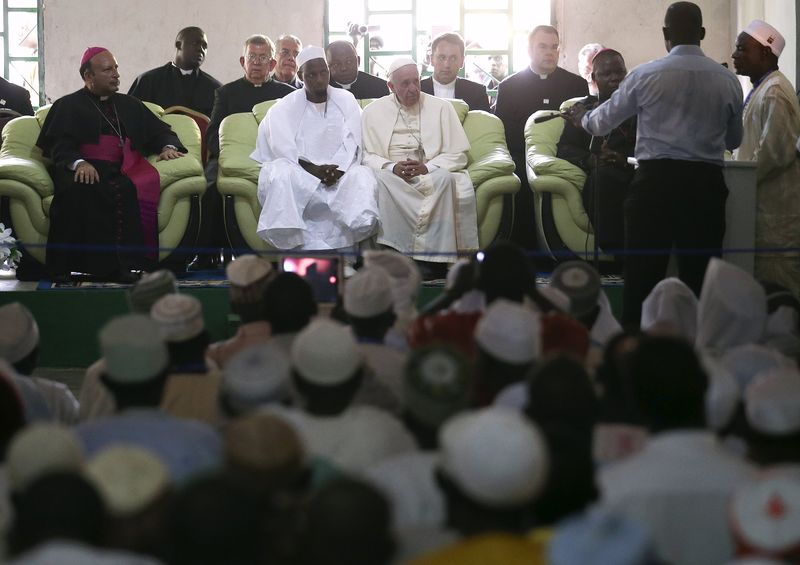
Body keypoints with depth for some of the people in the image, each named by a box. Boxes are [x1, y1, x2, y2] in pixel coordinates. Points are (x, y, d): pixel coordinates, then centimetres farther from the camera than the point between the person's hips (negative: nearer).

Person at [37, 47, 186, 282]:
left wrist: (168, 147, 4)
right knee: (78, 190, -39)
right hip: (84, 171, -2)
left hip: (123, 172, 2)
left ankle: (123, 266, -41)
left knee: (125, 191, -36)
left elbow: (160, 132, 29)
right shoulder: (67, 106, 18)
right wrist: (78, 163, -18)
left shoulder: (129, 105, 31)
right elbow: (59, 145, 3)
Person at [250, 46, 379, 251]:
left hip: (340, 172, 1)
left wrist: (337, 170, -19)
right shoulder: (285, 108, 5)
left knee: (362, 176, -31)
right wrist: (314, 169, -22)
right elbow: (284, 149, -7)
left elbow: (352, 142, 0)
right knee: (278, 174, -35)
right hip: (299, 175, -1)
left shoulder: (346, 101, 11)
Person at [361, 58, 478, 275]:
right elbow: (366, 155, 5)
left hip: (433, 175, 0)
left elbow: (457, 154, 4)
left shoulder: (441, 108, 10)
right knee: (379, 181, -35)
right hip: (392, 176, 0)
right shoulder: (373, 112, 12)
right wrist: (391, 167, -14)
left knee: (447, 179, -34)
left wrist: (427, 167, -13)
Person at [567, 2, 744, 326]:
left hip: (656, 180, -2)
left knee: (642, 275, 2)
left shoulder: (645, 76, -2)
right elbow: (733, 140, 19)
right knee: (700, 275, 6)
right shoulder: (727, 81, 4)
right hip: (706, 183, 2)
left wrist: (582, 118, 33)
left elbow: (603, 122, 11)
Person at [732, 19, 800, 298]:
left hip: (776, 204, -10)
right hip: (765, 201, 10)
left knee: (776, 284, -7)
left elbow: (777, 150, -21)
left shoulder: (774, 93, -15)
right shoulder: (761, 88, 16)